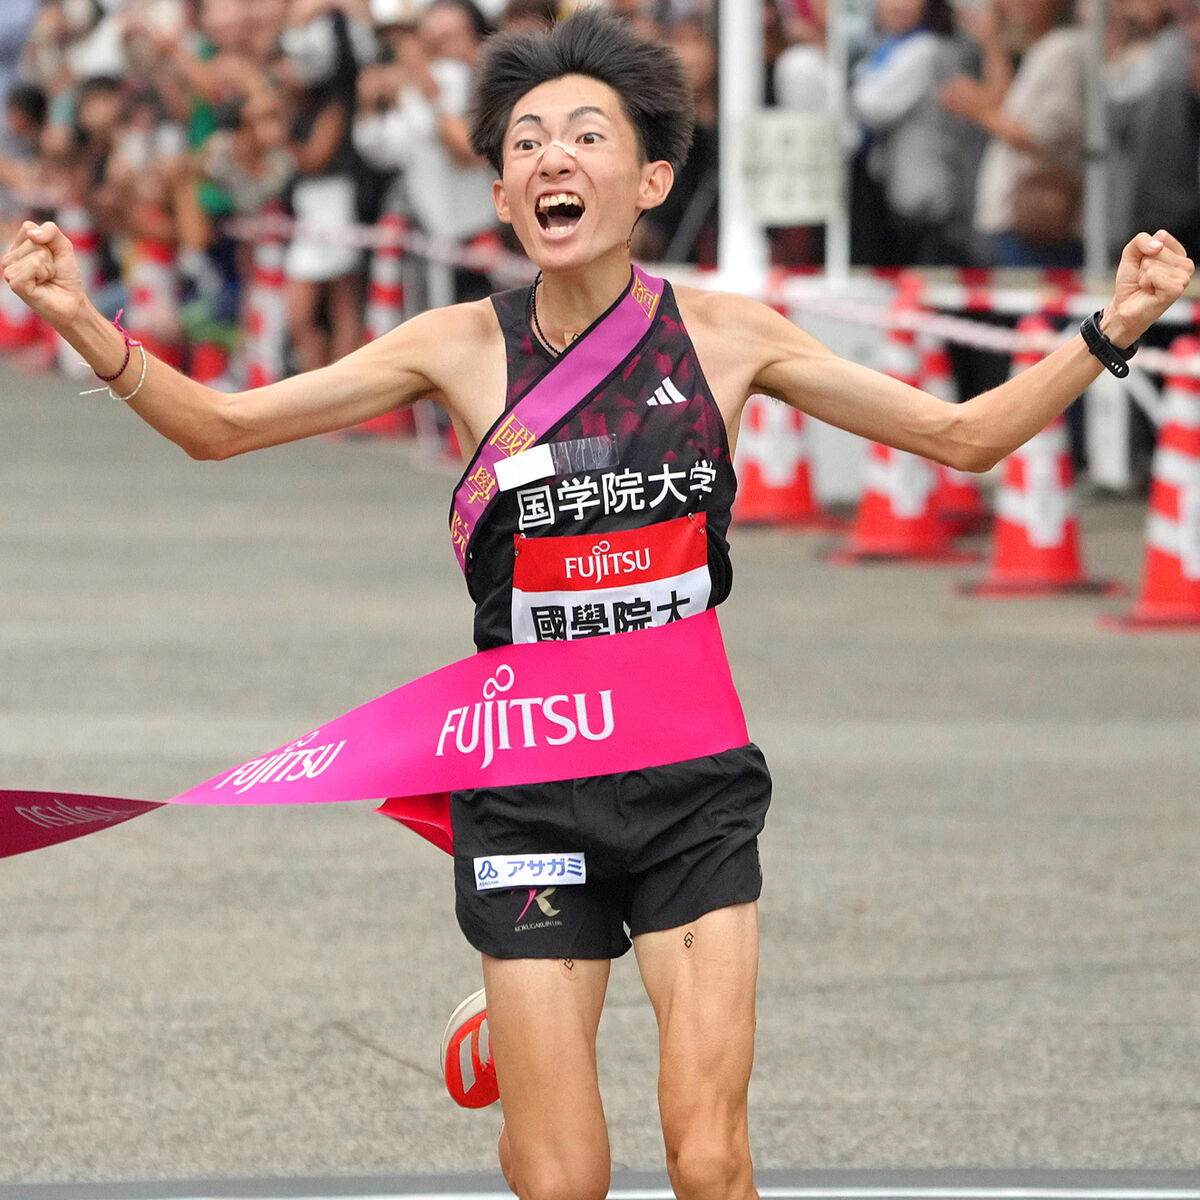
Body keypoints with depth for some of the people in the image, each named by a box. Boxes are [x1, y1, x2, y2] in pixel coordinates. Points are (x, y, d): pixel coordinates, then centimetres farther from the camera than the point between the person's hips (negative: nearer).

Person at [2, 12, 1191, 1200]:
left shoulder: (724, 335, 0)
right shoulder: (464, 347, -3)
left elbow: (960, 435, 7)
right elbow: (218, 425, -1)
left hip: (693, 781, 1)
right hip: (527, 786, -1)